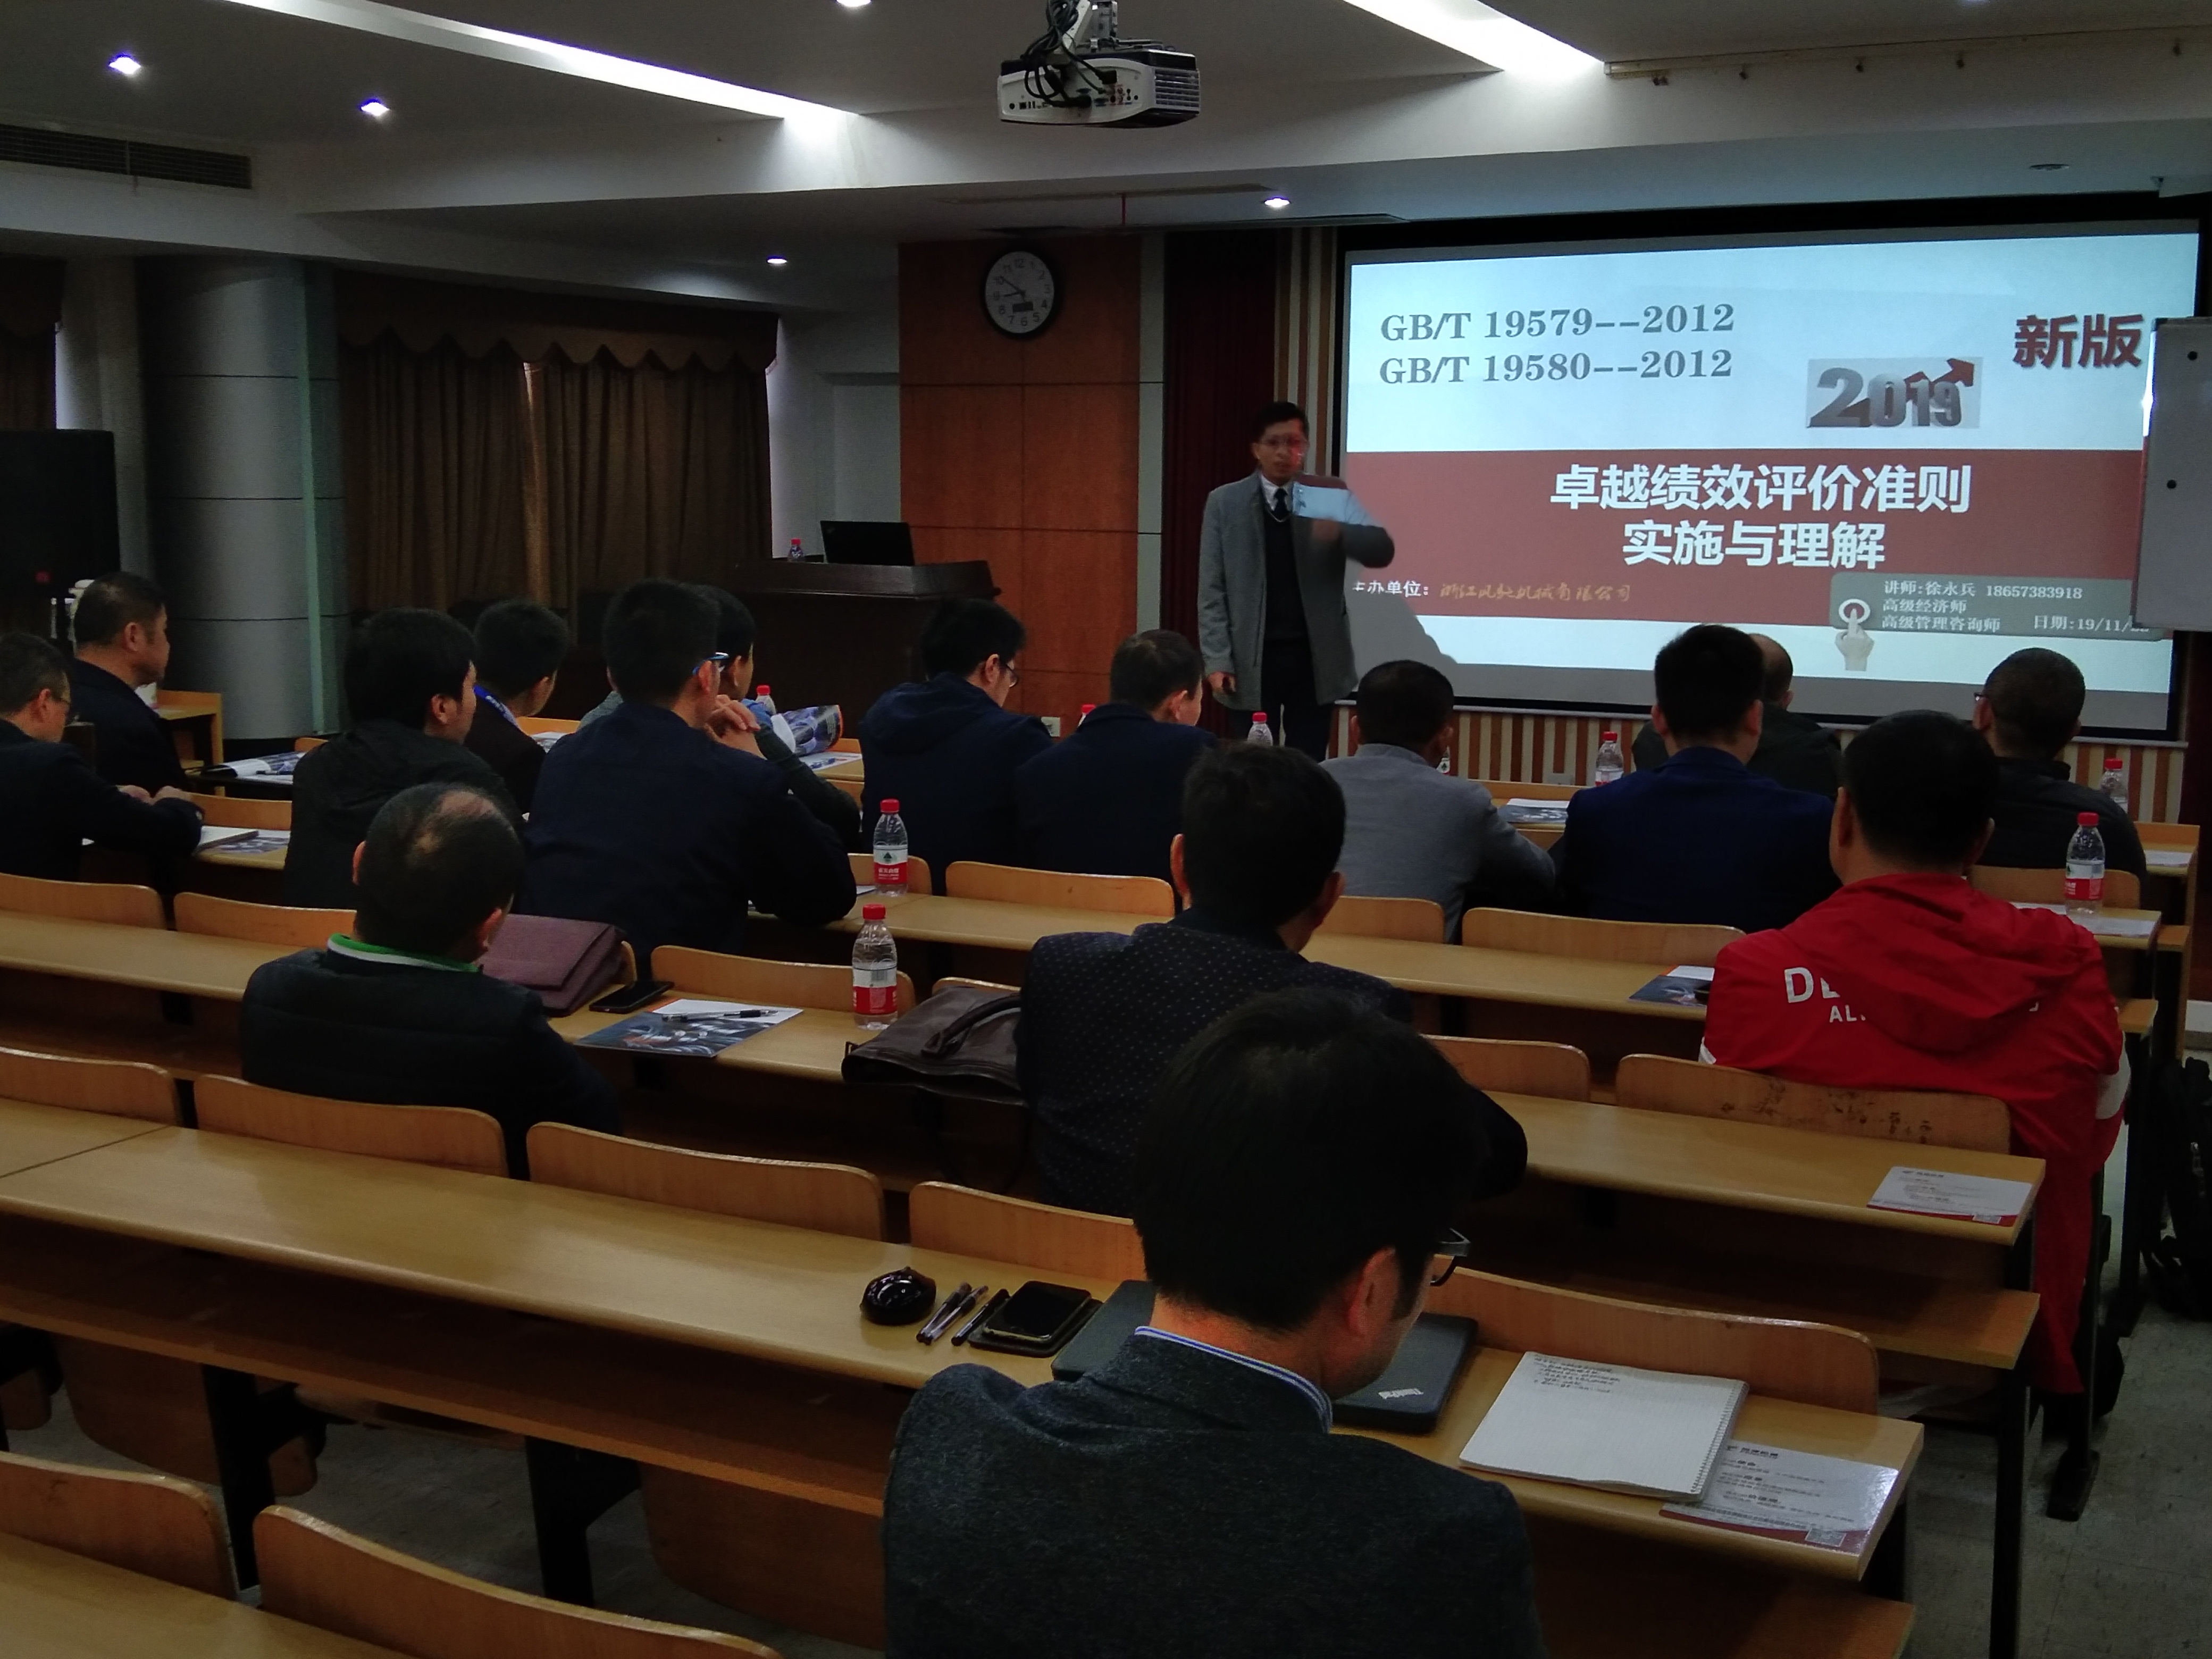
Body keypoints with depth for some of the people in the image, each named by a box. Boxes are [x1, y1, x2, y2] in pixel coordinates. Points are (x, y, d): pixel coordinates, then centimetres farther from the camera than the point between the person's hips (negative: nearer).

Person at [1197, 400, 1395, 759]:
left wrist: (1339, 530, -28)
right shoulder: (1225, 503, 3)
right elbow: (1212, 589, 1)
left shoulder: (1332, 494, 4)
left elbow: (1382, 552, -7)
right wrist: (1217, 659, -8)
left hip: (1314, 657, 1)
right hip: (1251, 659, 0)